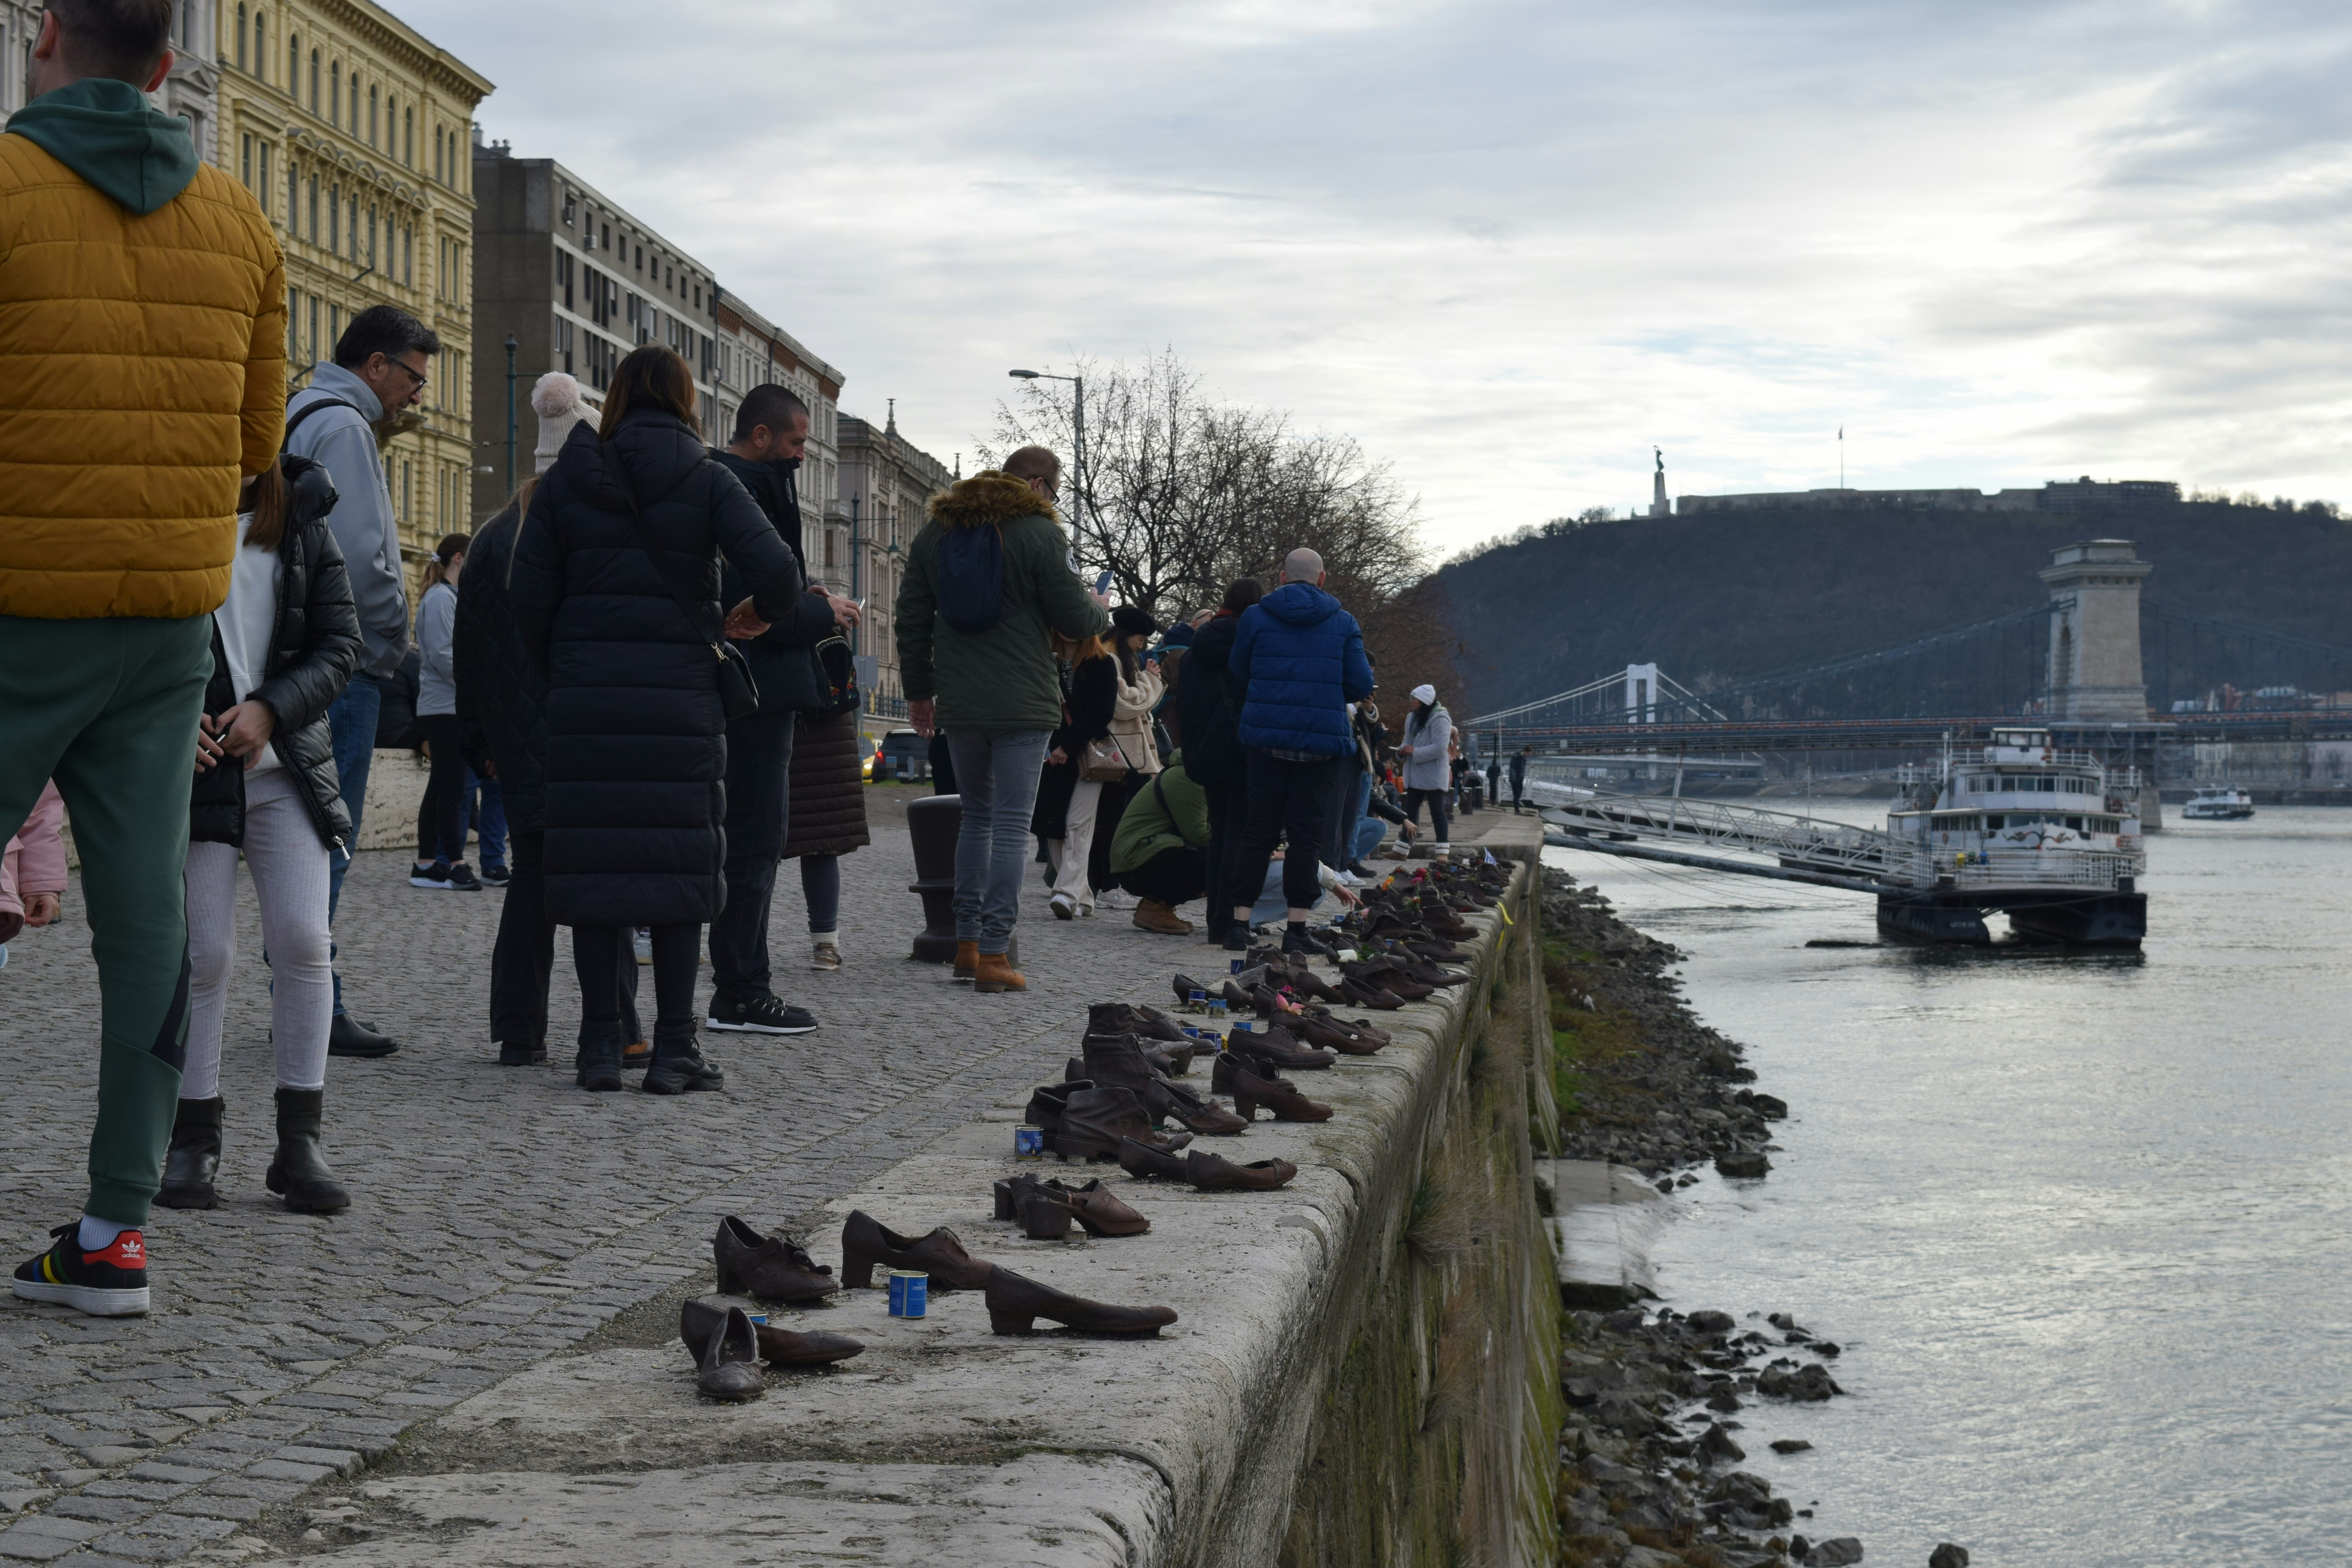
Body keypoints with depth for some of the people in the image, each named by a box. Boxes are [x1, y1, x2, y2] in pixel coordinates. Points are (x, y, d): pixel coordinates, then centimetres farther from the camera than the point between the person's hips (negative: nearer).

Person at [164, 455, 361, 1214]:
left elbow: (340, 644, 4)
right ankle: (194, 1140, 10)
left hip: (287, 760, 2)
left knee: (303, 941, -7)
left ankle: (299, 1142, 3)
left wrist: (270, 709, -12)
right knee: (203, 952, -3)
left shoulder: (301, 521, 8)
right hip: (193, 763, -2)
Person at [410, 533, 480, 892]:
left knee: (442, 787, 10)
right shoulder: (440, 598, -11)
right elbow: (442, 654, -18)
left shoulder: (451, 597, 19)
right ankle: (455, 865, -9)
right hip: (445, 705, -10)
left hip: (451, 705, 10)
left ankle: (426, 865, 14)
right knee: (452, 786, -9)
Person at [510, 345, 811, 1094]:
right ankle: (673, 1047, 2)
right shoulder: (705, 479, 1)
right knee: (680, 862, 3)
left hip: (586, 696, 2)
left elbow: (528, 596, 0)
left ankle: (600, 1045, 4)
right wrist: (759, 615, 10)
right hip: (679, 696, -1)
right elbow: (777, 572, -11)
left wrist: (559, 673, 13)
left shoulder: (566, 479, 6)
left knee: (593, 863, 4)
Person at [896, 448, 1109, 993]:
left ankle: (966, 943, 19)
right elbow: (1073, 619, -7)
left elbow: (912, 619, 15)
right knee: (1011, 825, -3)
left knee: (976, 815, 20)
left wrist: (919, 690, 22)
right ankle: (993, 957, -7)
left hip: (958, 703, 5)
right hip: (1022, 703, -5)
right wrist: (1099, 610, 16)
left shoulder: (935, 531, 12)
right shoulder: (1040, 533, -8)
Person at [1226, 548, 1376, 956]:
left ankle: (1239, 923, 3)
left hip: (1266, 736, 1)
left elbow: (1238, 673, 11)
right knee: (1307, 836, 3)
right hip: (1321, 740, -1)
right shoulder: (1344, 623, 2)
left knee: (1257, 833, 7)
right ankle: (1297, 928, 1)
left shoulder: (1256, 617, 2)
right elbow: (1361, 686, 0)